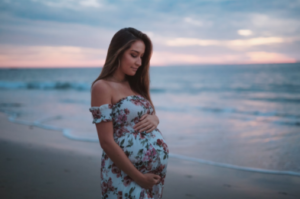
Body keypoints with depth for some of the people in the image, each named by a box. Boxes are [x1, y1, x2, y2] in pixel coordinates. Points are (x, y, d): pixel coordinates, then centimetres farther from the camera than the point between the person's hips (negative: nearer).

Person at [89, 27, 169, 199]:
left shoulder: (135, 84, 11)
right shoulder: (102, 87, -11)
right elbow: (107, 142, -16)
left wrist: (154, 119, -5)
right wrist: (139, 178, -15)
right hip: (126, 174, -7)